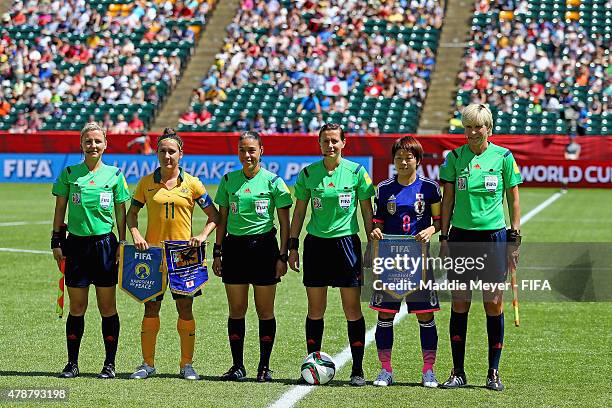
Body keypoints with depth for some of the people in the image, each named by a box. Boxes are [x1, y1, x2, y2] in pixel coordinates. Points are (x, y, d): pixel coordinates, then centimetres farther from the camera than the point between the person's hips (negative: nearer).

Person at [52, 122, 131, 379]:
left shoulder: (114, 174, 4)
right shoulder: (69, 174, 4)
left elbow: (121, 212, 8)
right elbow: (60, 210, 8)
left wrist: (122, 243, 2)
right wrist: (56, 242, 2)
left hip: (104, 243, 0)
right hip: (76, 244, 0)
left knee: (107, 307, 2)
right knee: (77, 307, 3)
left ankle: (110, 364, 9)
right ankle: (72, 363, 11)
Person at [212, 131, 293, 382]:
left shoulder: (273, 181, -1)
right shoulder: (229, 180, 8)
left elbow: (285, 223, 1)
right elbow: (222, 219, 13)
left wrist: (282, 256, -5)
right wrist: (217, 253, 8)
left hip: (263, 246, -3)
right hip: (234, 246, 3)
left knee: (265, 311, 0)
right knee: (236, 310, 3)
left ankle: (264, 366, 8)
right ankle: (237, 366, 10)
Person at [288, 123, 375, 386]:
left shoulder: (356, 172, -1)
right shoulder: (308, 174, 4)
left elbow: (367, 211, 4)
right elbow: (299, 212, 10)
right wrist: (293, 246, 6)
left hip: (347, 243, -2)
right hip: (316, 244, 2)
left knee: (352, 310, -3)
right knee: (315, 310, 4)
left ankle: (357, 369, 3)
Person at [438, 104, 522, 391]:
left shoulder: (503, 157, 1)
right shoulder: (455, 157, 4)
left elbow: (513, 199, 5)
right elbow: (448, 199, 7)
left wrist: (515, 238, 0)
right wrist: (443, 236, 1)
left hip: (494, 236, -1)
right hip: (461, 236, 1)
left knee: (494, 305, 1)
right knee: (459, 304, 1)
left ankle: (493, 372, 9)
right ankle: (458, 372, 9)